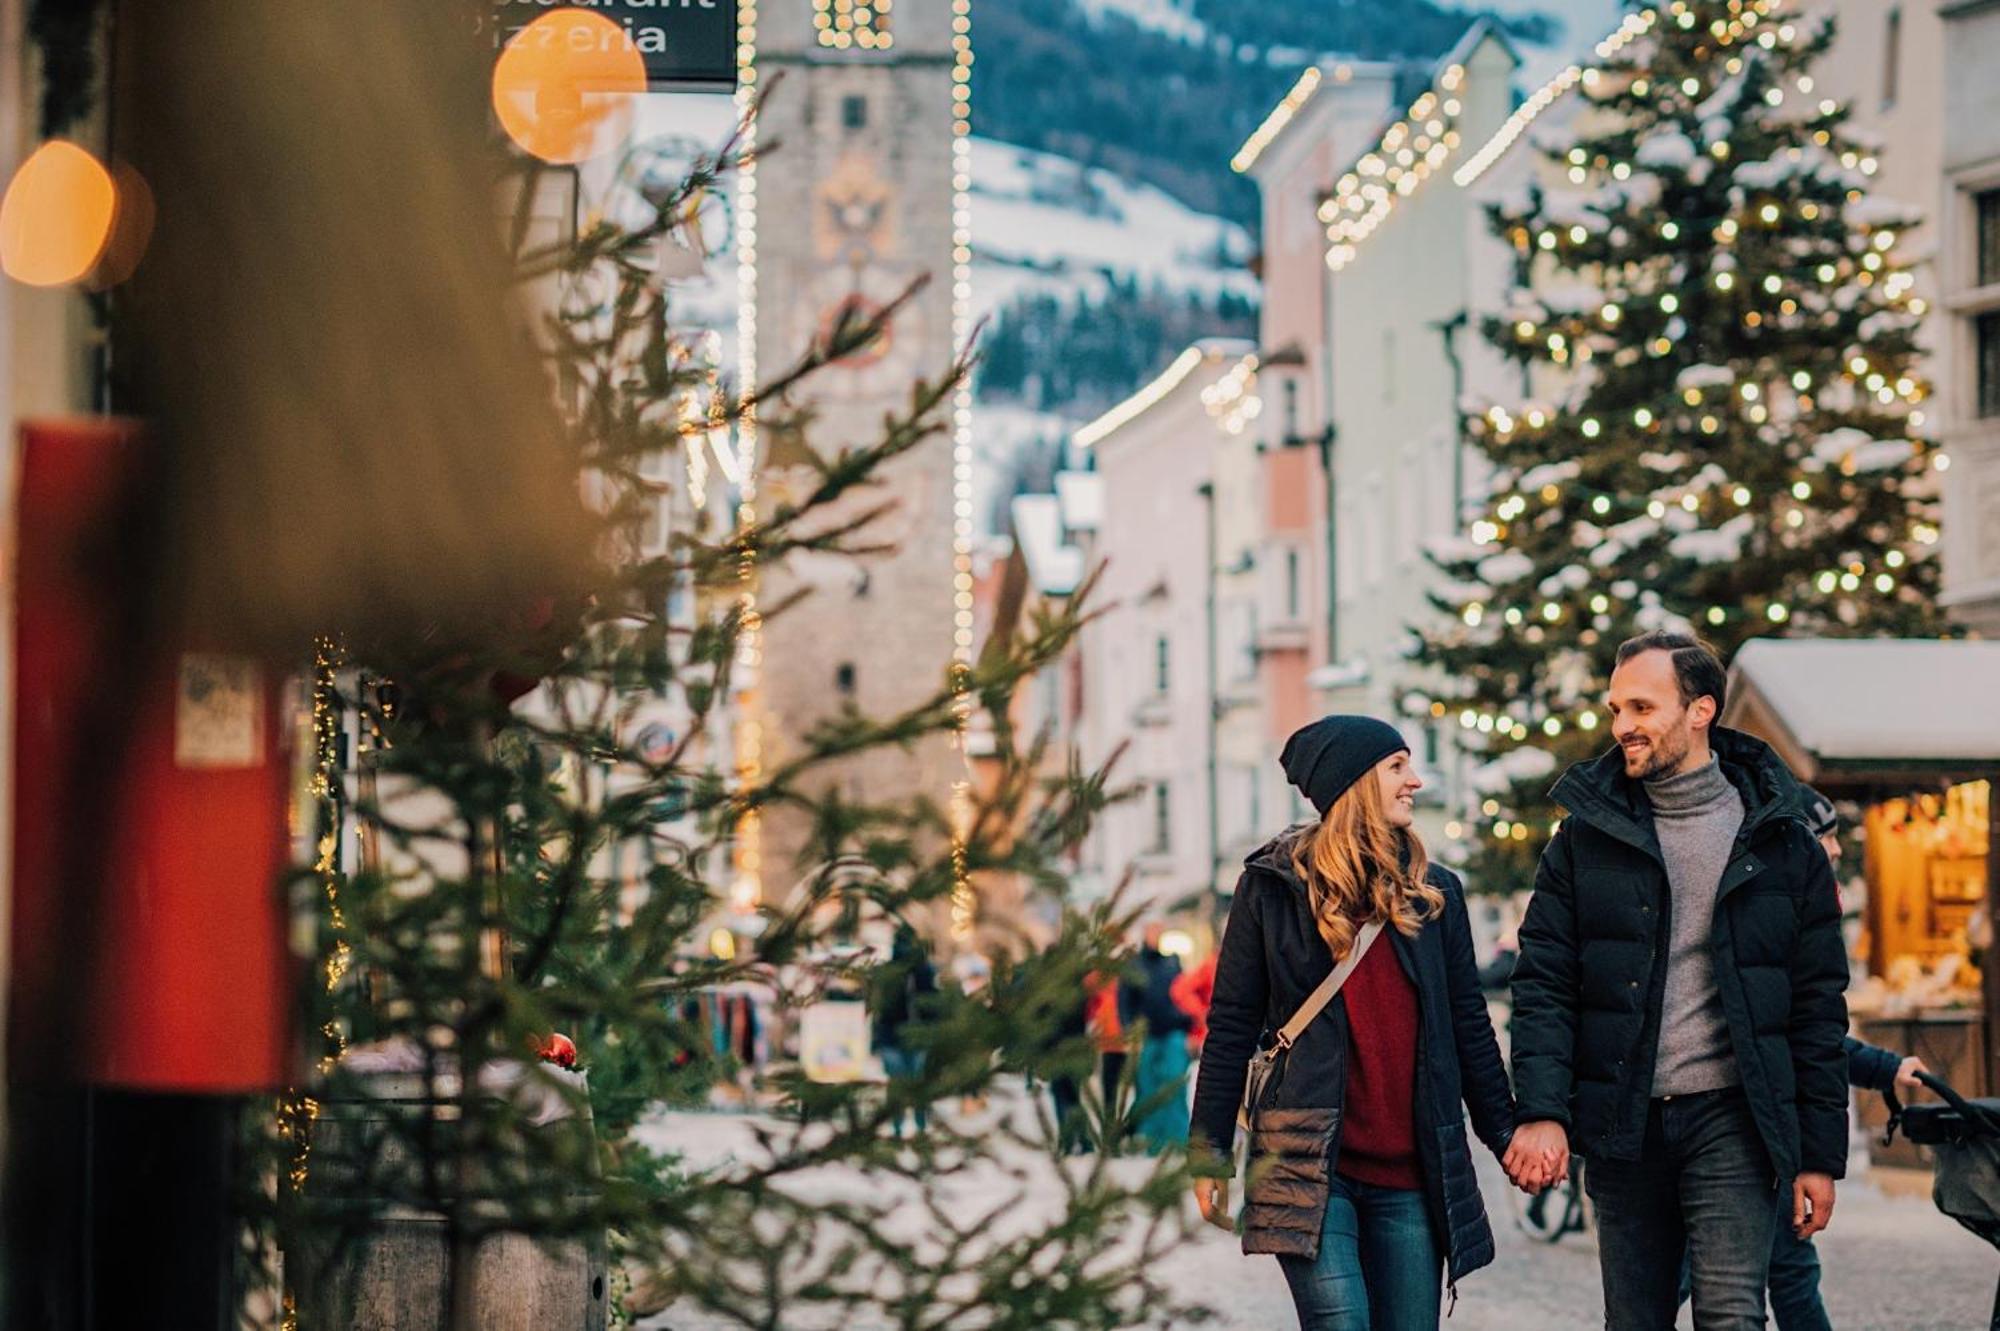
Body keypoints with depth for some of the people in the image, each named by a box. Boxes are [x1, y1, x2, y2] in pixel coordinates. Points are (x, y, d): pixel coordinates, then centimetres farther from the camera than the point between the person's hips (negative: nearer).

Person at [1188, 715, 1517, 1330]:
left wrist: (1505, 1134, 12)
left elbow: (1468, 1025, 16)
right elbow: (1231, 1026, 3)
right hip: (1310, 1168, -4)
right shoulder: (1273, 887, 2)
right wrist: (1210, 1155, 0)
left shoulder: (1434, 891, 12)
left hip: (1413, 1174, 4)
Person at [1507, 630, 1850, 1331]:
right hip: (1623, 1127, 2)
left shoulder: (1780, 843, 3)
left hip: (1731, 1117, -2)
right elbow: (1543, 985, 1)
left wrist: (1821, 1155, 1)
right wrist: (1541, 1111, -13)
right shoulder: (1586, 839, 6)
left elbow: (1818, 1005, 5)